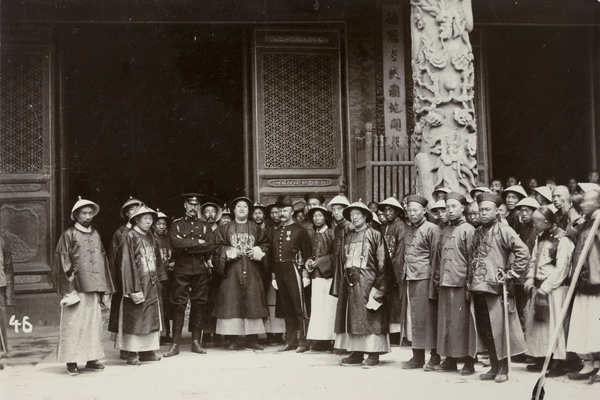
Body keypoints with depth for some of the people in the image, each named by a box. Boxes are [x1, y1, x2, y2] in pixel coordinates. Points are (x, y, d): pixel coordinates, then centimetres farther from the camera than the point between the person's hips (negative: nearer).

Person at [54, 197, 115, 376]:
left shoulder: (96, 235, 14)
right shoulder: (69, 235, -1)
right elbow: (62, 262, -6)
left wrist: (105, 288, 11)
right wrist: (69, 290, -13)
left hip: (94, 287, 5)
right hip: (76, 287, -5)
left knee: (94, 323, 7)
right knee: (74, 324, -3)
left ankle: (92, 359, 14)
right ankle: (71, 361, 4)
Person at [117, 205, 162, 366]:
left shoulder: (150, 237, 13)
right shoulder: (130, 236, -8)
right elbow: (127, 263, -13)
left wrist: (155, 280, 10)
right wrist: (134, 289, -18)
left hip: (151, 285, 7)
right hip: (137, 283, -7)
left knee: (150, 316, 8)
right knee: (134, 318, -3)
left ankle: (147, 351, 15)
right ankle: (132, 354, 2)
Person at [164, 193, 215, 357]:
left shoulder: (203, 226, 14)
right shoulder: (176, 225, 7)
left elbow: (209, 247, 0)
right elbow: (175, 242, -12)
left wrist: (187, 246, -5)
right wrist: (197, 242, -9)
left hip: (201, 270, 2)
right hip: (181, 270, -2)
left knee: (199, 304, 3)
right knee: (178, 305, -4)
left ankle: (196, 342, 10)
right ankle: (175, 344, -2)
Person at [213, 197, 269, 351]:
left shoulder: (256, 228, 13)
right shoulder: (225, 229, 9)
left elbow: (265, 244, 12)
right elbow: (218, 247, 5)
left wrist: (258, 251, -6)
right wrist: (229, 252, -10)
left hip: (252, 270, 1)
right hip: (232, 270, -1)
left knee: (252, 302, -2)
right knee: (233, 302, -5)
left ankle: (252, 338, 3)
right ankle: (237, 339, 0)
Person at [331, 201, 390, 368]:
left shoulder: (374, 235, -1)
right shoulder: (348, 237, 16)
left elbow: (382, 262, -6)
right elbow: (341, 262, 15)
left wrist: (379, 285, -13)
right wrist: (339, 285, 8)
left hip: (368, 281, -6)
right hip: (349, 282, 6)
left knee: (370, 317, -5)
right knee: (352, 317, 6)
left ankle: (373, 355, 0)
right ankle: (356, 353, 13)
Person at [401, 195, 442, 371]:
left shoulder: (432, 229, -5)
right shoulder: (409, 231, 18)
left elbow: (435, 257, -9)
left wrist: (433, 281, -14)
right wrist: (405, 277, 14)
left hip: (425, 278, -7)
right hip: (411, 278, 7)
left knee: (429, 316, -4)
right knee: (416, 318, 9)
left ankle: (435, 357, 3)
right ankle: (418, 356, 15)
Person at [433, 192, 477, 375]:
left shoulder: (468, 230, -4)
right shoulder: (445, 231, 17)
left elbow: (472, 259, -7)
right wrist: (437, 277, 13)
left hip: (461, 284, -7)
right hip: (445, 284, 7)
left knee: (464, 322, -3)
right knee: (446, 322, 8)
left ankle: (469, 362, 4)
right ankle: (450, 359, 17)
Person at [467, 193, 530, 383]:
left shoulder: (504, 231, -6)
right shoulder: (477, 233, 16)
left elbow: (523, 253, -14)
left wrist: (511, 274, -13)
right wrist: (470, 280, 16)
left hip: (496, 288, -7)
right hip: (478, 289, 7)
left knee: (498, 330, -2)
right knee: (483, 330, 10)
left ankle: (503, 369, 9)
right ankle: (494, 367, 22)